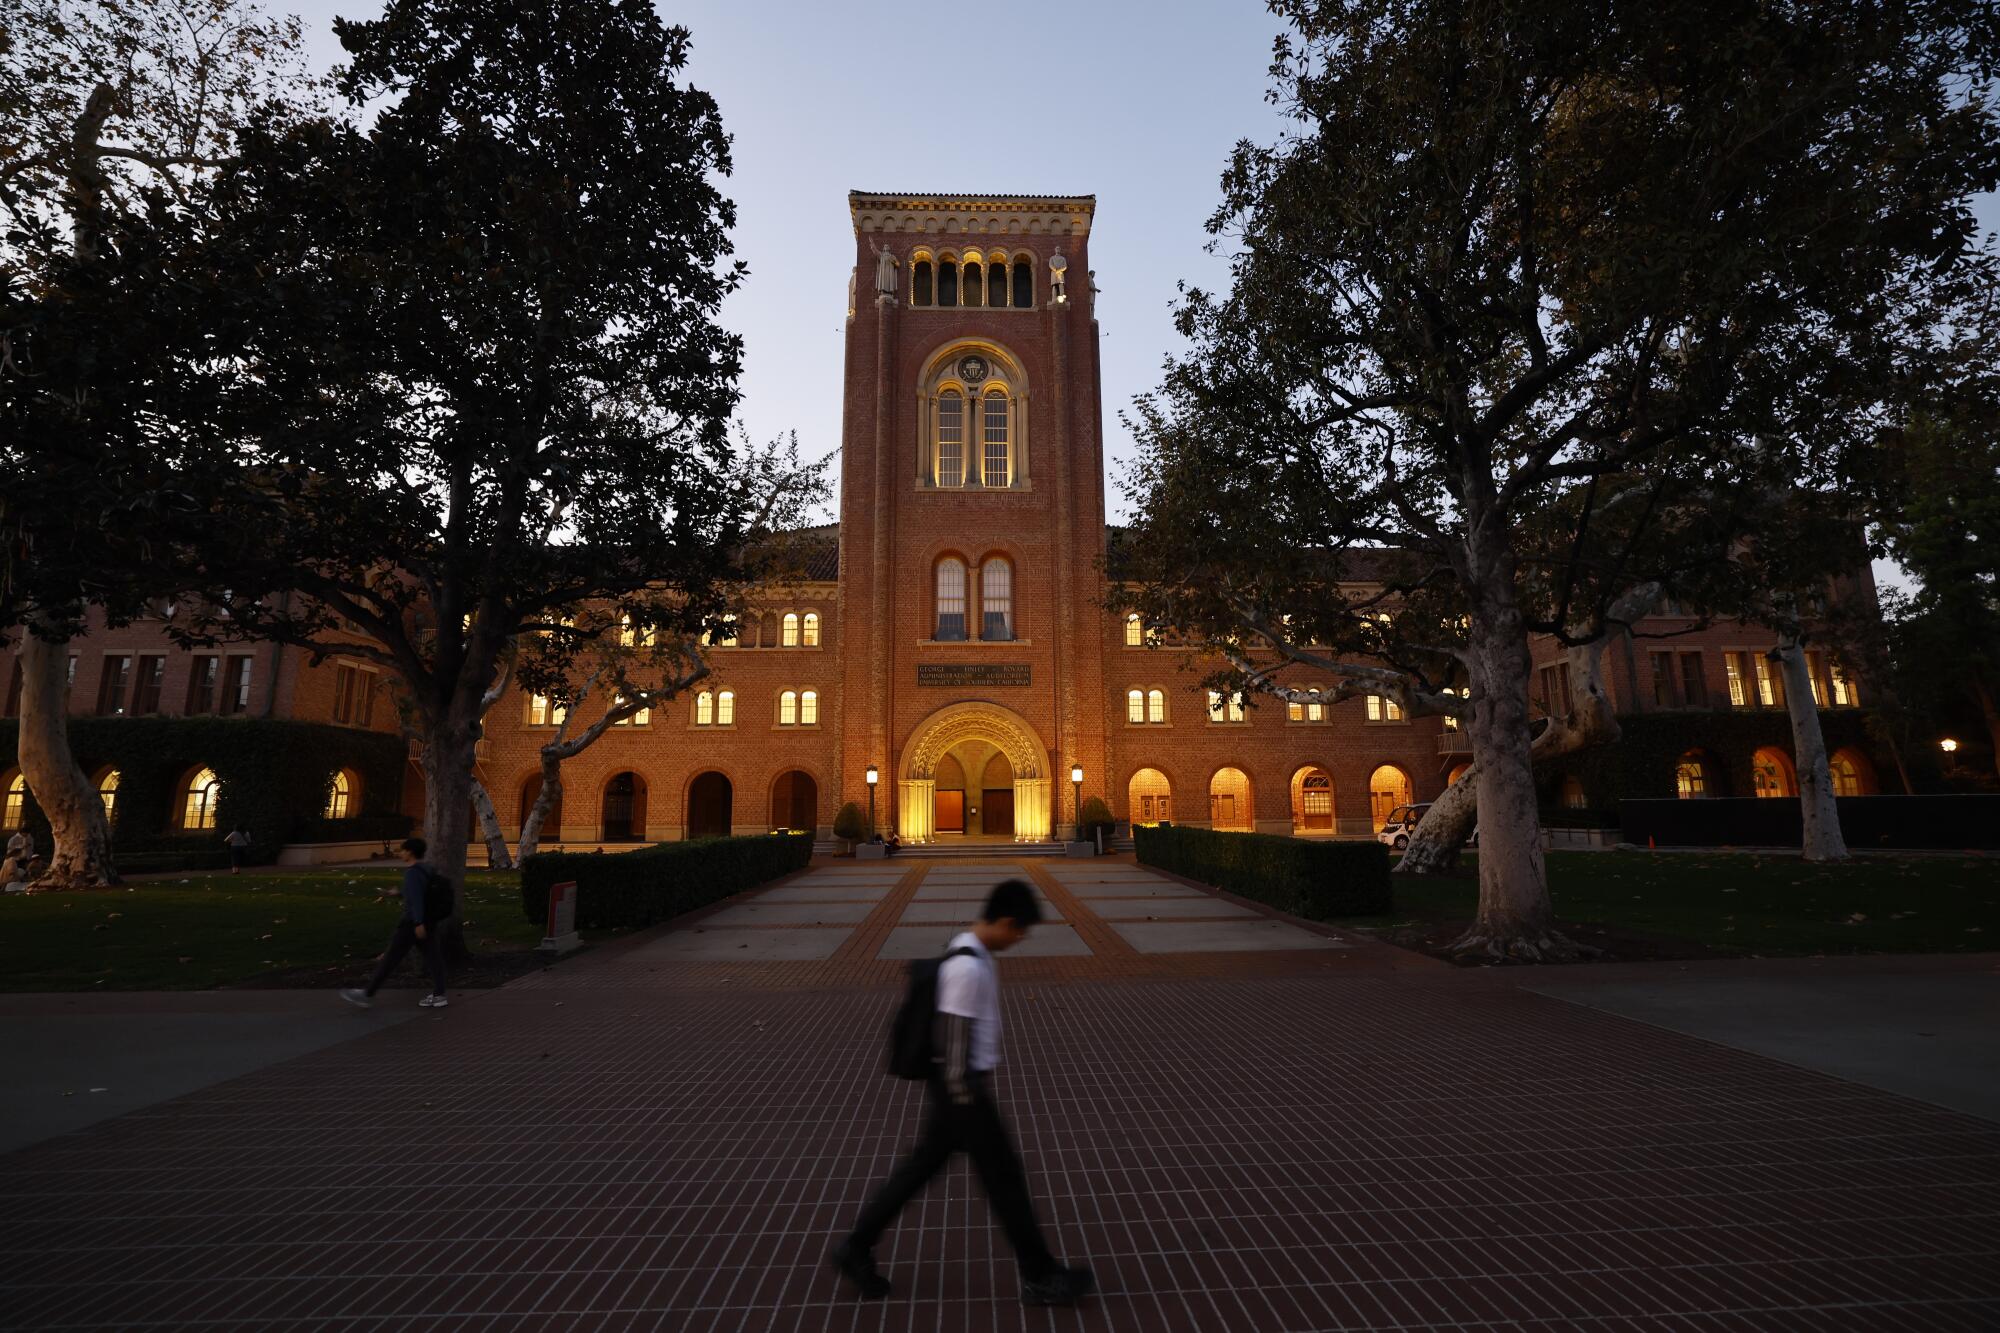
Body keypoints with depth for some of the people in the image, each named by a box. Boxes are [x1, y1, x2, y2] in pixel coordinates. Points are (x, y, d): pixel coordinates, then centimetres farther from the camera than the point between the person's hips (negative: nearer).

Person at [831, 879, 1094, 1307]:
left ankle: (857, 1248, 29)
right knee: (1004, 1175, 5)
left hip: (964, 1084, 9)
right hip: (962, 1087, -9)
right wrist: (968, 1106, -17)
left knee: (920, 1167, 18)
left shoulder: (972, 954, 5)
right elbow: (953, 1044, -24)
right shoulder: (967, 969, -27)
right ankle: (1039, 1276, 21)